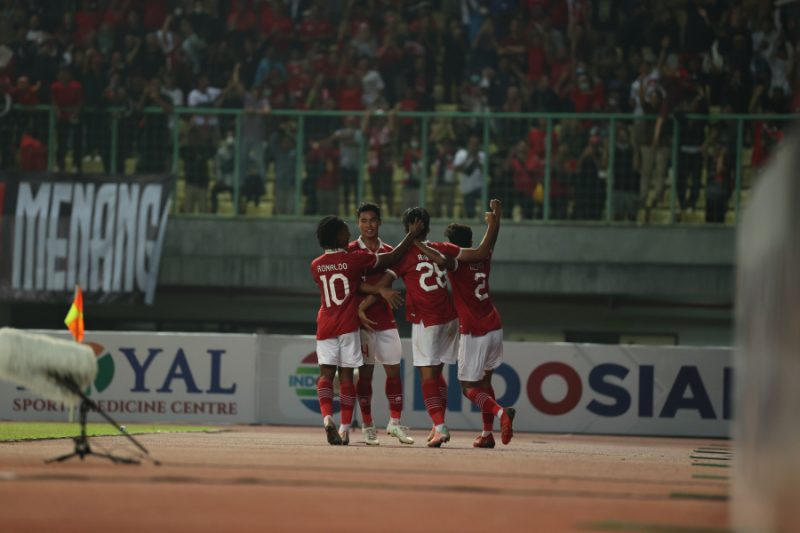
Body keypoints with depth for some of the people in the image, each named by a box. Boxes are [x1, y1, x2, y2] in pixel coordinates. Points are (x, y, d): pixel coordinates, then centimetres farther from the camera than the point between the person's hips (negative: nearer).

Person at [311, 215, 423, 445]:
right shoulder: (354, 259, -6)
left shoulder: (316, 266, 5)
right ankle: (345, 428, 2)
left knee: (326, 373, 1)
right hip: (348, 326, -2)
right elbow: (392, 258, -2)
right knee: (346, 375, 2)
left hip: (325, 326, 2)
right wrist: (411, 235, 9)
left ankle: (327, 417, -22)